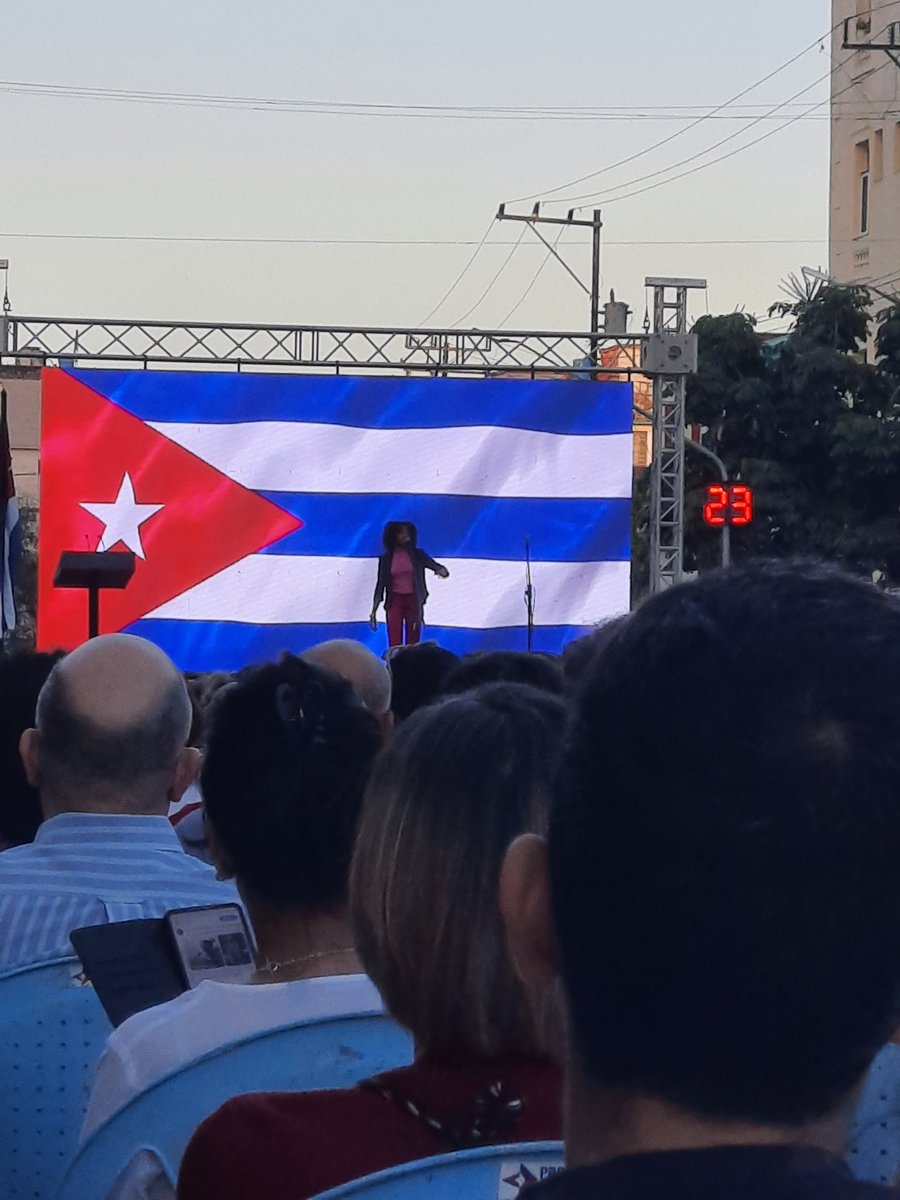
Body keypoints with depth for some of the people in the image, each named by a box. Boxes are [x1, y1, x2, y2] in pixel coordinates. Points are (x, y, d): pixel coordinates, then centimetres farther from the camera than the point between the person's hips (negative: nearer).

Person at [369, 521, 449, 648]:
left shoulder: (418, 555, 2)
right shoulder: (386, 558, 2)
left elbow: (438, 567, -3)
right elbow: (380, 584, 3)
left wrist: (442, 571, -29)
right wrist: (374, 611, -3)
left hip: (413, 601, 0)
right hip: (394, 601, 0)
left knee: (413, 645, 0)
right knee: (394, 645, -6)